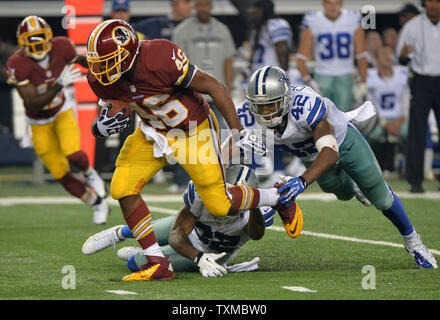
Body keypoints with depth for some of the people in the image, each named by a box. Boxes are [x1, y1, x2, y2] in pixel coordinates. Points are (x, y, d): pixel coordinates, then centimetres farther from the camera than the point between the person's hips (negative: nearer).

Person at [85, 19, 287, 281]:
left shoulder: (160, 59, -34)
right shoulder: (103, 78, -15)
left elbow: (214, 87, -24)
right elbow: (111, 110, 3)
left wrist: (239, 132, -21)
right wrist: (102, 126, -24)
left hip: (193, 131, -6)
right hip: (153, 133, 6)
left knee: (220, 205, -4)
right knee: (123, 189, -13)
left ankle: (278, 197, 26)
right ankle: (157, 264, -3)